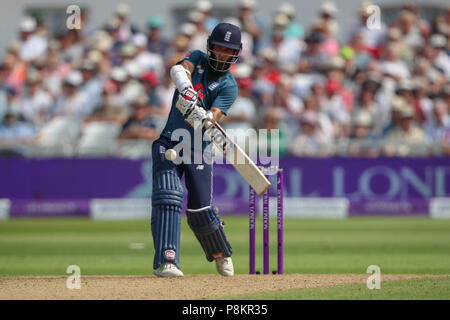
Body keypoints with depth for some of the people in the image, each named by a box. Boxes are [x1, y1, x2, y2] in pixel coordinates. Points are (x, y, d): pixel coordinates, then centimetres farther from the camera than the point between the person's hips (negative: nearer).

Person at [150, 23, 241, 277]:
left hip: (198, 149, -1)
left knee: (201, 210, -2)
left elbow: (213, 118, -21)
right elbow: (179, 69, -21)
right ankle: (166, 261, -26)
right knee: (168, 198, -18)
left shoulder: (229, 86, -5)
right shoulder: (198, 58, 3)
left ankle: (221, 254, 26)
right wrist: (186, 88, -41)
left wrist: (202, 118, -44)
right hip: (169, 142, 1)